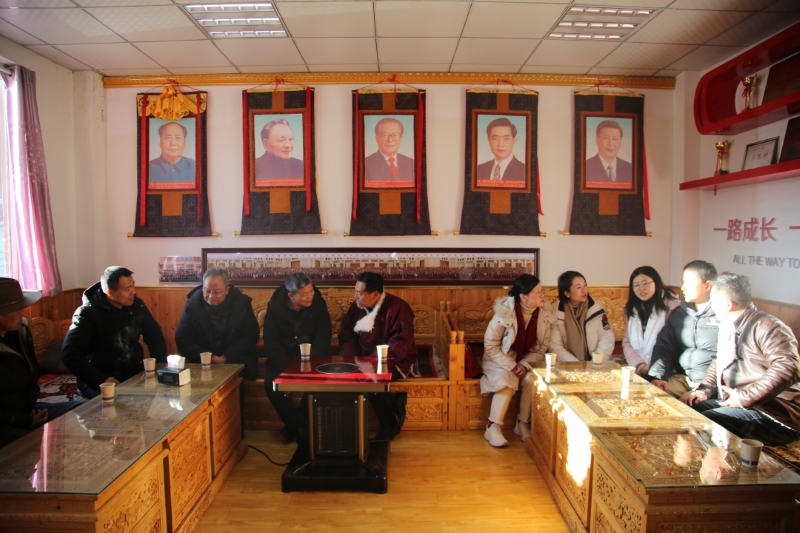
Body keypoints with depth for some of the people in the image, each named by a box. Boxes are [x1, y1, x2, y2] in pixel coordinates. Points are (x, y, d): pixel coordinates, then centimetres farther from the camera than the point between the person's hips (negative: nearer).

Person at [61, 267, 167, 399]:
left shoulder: (136, 305, 3)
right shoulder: (87, 314, -10)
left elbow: (154, 335, 13)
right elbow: (69, 354, -17)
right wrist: (100, 380, -27)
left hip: (134, 375, 5)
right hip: (99, 383, -5)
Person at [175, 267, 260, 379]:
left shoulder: (242, 303, -3)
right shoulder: (193, 305, -3)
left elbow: (251, 336, 0)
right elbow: (182, 340, -3)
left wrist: (226, 357, -13)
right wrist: (210, 358, -16)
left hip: (236, 361, 0)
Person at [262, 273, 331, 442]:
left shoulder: (318, 304, -10)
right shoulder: (275, 307, -10)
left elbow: (323, 337, -10)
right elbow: (271, 342, -12)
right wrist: (288, 367, -25)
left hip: (310, 358, 0)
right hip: (283, 358, 1)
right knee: (270, 383, -26)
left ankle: (296, 425, -4)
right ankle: (300, 426, -8)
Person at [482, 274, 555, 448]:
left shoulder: (545, 314, -11)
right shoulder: (505, 312, -22)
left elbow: (542, 347, -3)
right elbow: (490, 346, -15)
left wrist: (525, 364, -18)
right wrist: (511, 366, -23)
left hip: (526, 361, 3)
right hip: (500, 360, -3)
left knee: (533, 380, -26)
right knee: (507, 380, -31)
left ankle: (522, 424, -6)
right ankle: (493, 427, -16)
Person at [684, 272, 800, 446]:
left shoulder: (766, 326, -14)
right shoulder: (727, 326, 15)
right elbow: (719, 362, 26)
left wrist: (745, 397, -24)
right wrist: (705, 390, 8)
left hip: (775, 411, -9)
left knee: (704, 424, -29)